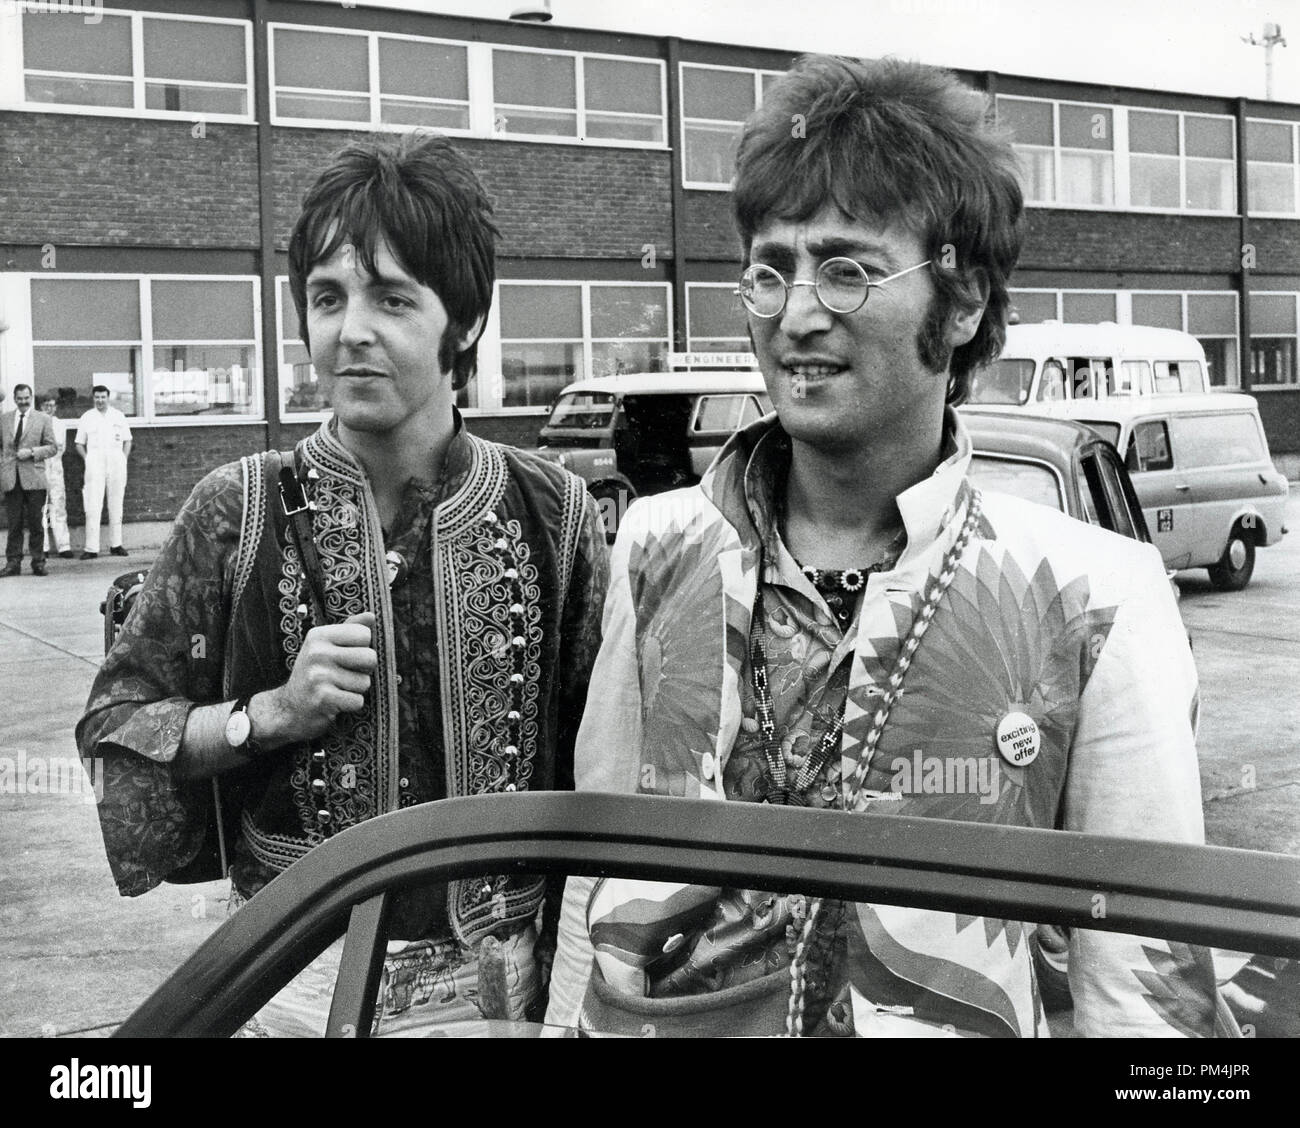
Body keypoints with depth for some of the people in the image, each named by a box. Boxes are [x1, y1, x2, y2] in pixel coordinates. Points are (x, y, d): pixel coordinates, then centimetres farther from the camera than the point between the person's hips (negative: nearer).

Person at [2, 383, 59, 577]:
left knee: (35, 523, 0)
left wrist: (32, 452, -10)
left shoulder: (43, 419, 7)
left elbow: (52, 447, 4)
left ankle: (38, 562, 6)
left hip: (34, 477, -2)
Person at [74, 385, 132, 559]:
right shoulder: (86, 418, 7)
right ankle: (91, 548, -11)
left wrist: (123, 459, 3)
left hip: (116, 463, 2)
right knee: (93, 507, -9)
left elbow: (127, 441, 15)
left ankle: (116, 544, 13)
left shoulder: (118, 416, 11)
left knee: (116, 506, 6)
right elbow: (79, 443, 11)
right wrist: (86, 459, -2)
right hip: (94, 464, -2)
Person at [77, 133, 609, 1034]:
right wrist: (271, 713, -16)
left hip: (501, 977, 0)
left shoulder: (551, 515, -7)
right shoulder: (241, 511, -7)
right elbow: (112, 726, 0)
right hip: (299, 982, 0)